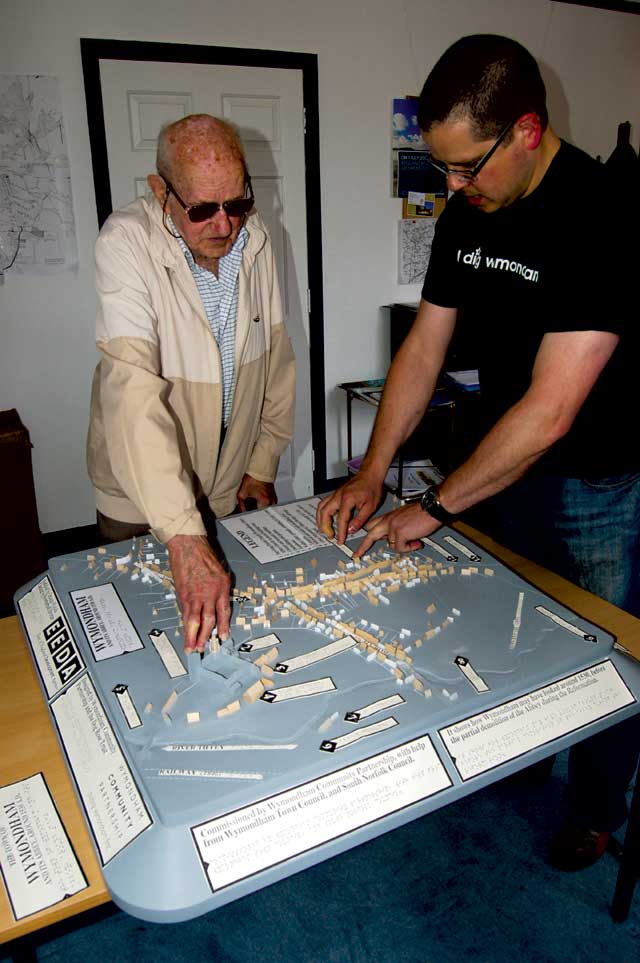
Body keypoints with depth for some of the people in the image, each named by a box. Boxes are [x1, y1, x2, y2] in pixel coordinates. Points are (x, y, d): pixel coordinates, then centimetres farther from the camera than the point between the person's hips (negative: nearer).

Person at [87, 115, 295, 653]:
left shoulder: (254, 238, -8)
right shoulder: (128, 241, -24)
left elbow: (276, 357, 3)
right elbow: (133, 389, -35)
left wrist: (263, 463, 5)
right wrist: (184, 536, -43)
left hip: (233, 489, 4)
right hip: (140, 502, -3)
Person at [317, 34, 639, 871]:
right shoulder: (466, 216, -3)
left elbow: (550, 410, -30)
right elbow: (423, 348, 1)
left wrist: (434, 508, -22)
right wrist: (371, 475, -7)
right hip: (504, 469, 6)